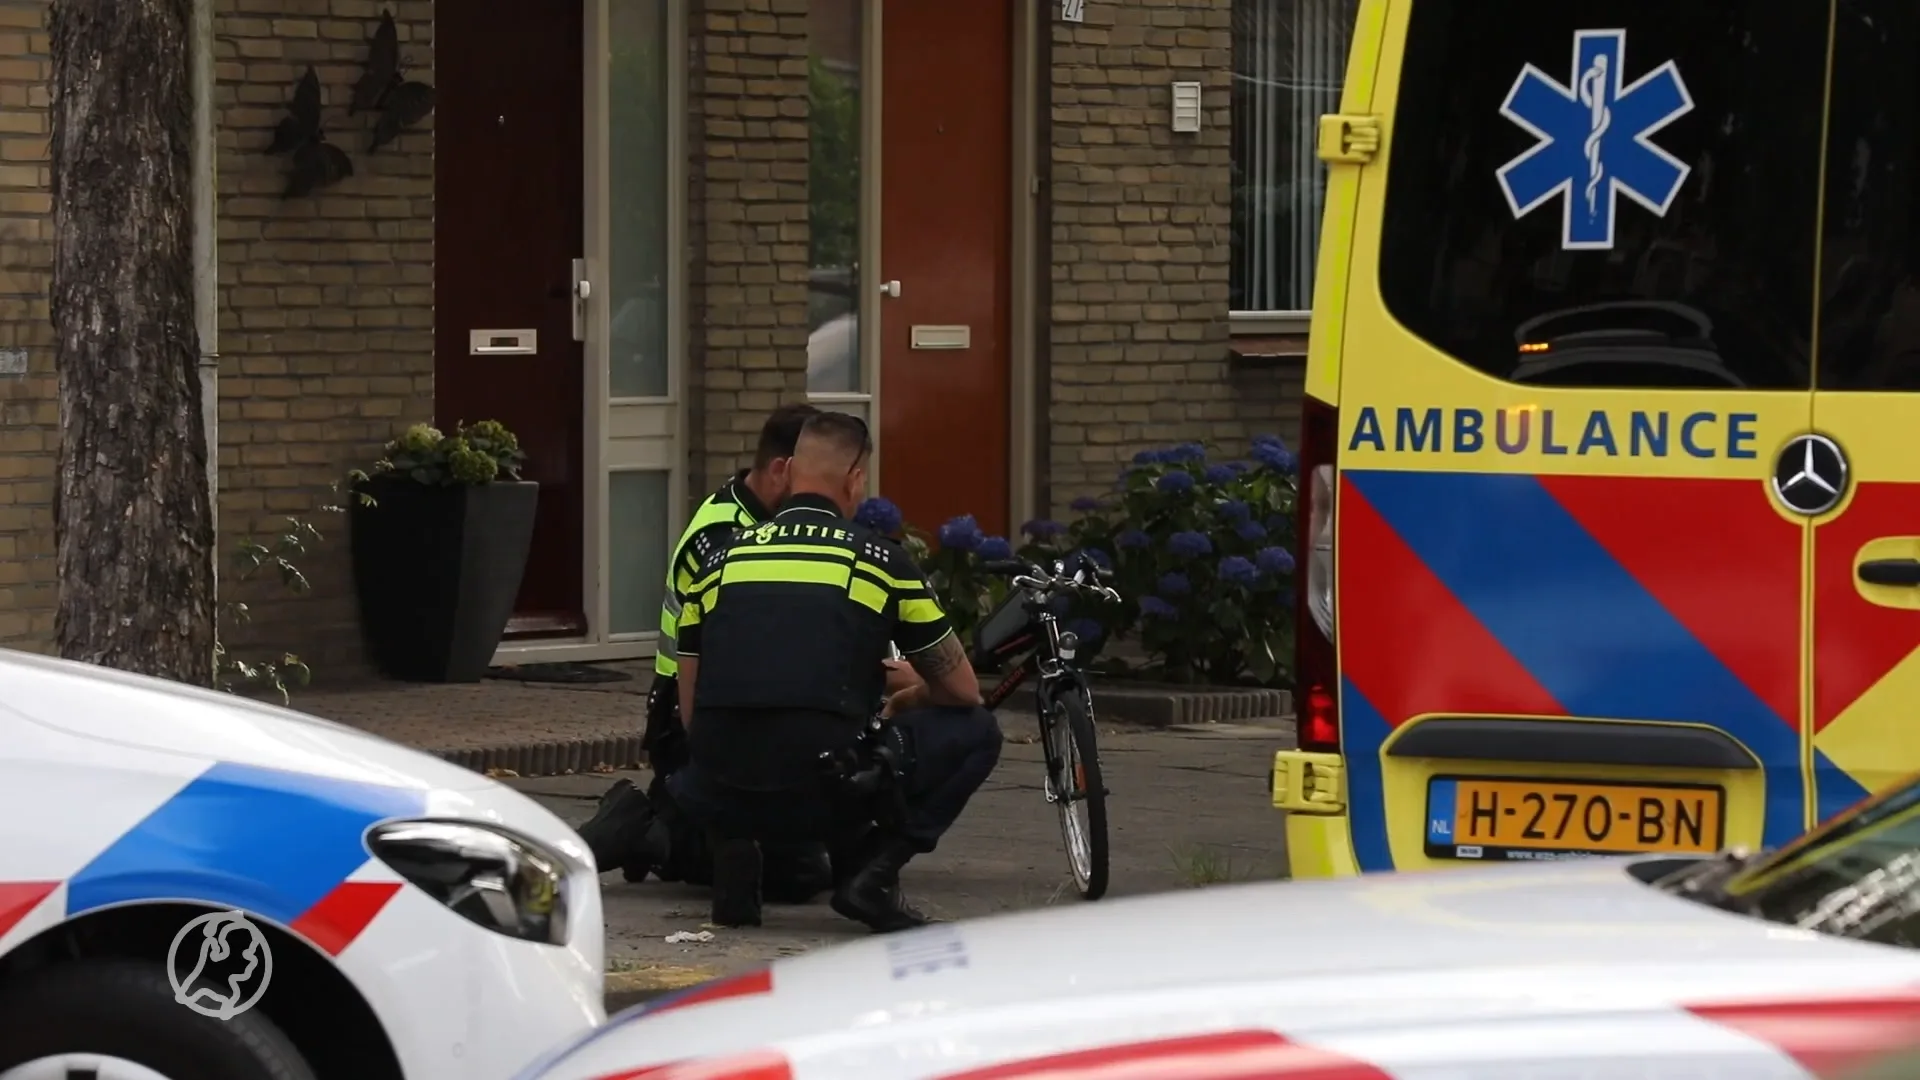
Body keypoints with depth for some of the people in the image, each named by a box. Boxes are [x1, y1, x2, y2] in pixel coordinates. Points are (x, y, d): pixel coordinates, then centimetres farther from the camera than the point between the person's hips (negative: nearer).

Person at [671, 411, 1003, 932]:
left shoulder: (721, 557, 15)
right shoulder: (879, 558, 7)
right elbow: (963, 692, 15)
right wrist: (910, 700, 38)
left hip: (726, 795, 4)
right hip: (830, 792, -4)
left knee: (684, 777, 42)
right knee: (975, 732, 19)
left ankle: (732, 856, 10)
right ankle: (871, 869, 3)